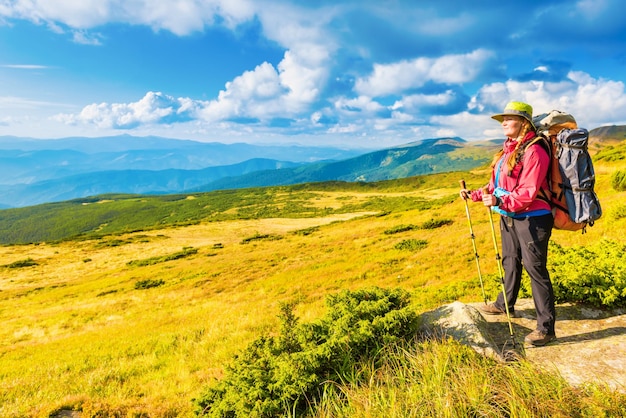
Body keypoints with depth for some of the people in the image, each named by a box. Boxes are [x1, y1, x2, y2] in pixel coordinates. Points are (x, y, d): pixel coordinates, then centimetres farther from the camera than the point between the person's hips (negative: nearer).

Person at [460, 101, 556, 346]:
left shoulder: (534, 151, -16)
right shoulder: (508, 150, 12)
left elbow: (528, 193, -23)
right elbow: (496, 185, 18)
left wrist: (499, 201, -35)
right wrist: (474, 195, 12)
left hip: (532, 219, -9)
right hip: (508, 217, 9)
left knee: (535, 269, -5)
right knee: (510, 262, 21)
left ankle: (546, 328, 4)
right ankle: (505, 304, 39)